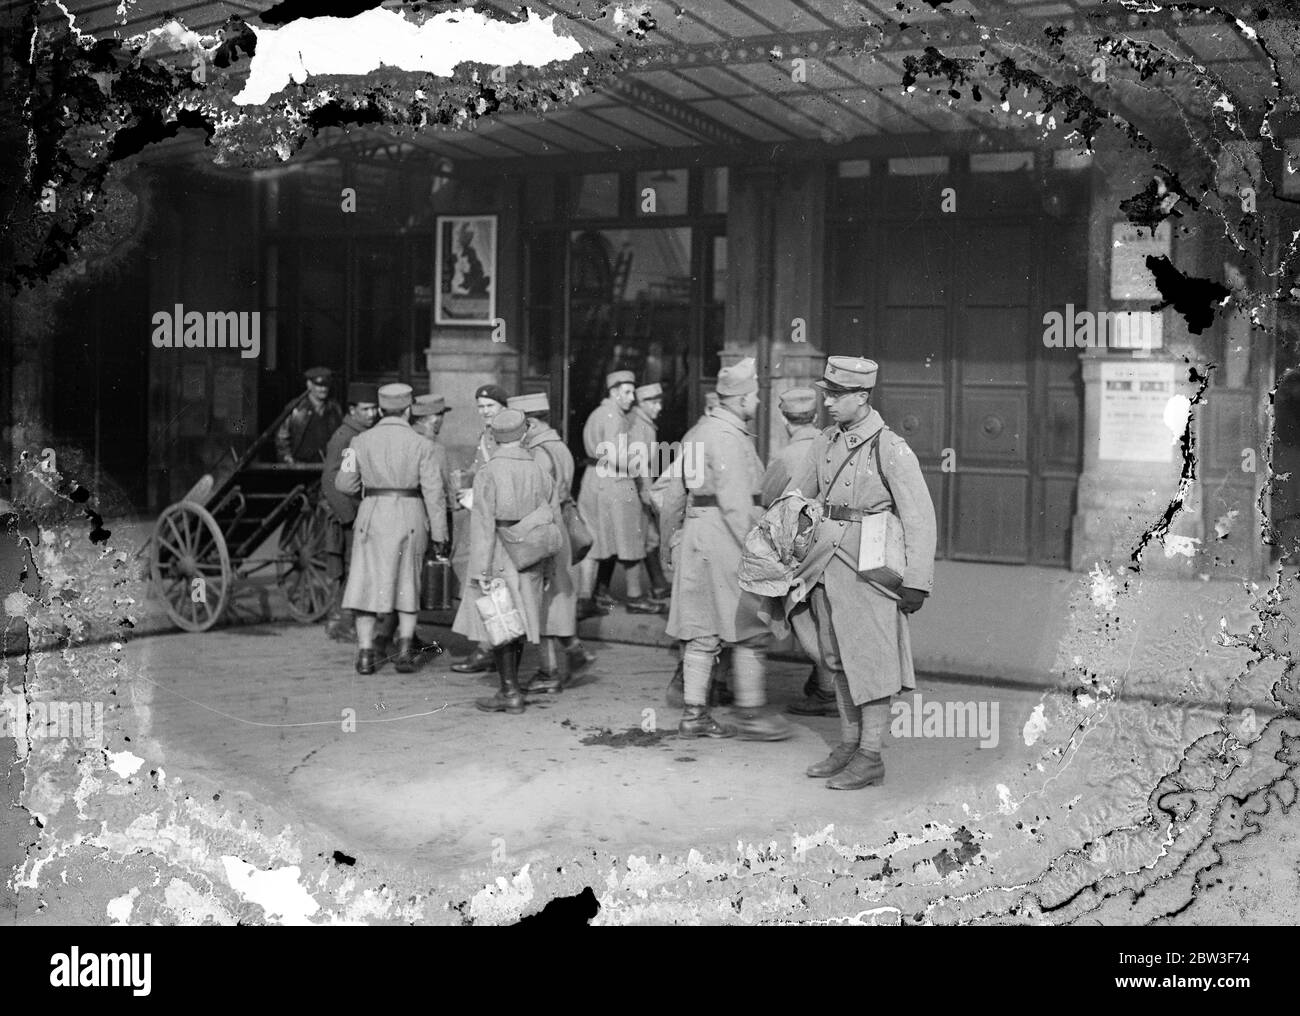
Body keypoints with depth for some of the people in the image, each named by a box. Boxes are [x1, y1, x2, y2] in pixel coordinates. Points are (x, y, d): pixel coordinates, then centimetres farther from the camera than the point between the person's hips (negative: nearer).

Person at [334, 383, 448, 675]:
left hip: (372, 516, 1)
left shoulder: (361, 441, 1)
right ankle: (405, 650, 3)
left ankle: (365, 654, 5)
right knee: (408, 584, 12)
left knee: (367, 582, 8)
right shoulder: (421, 445, -4)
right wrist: (439, 533, 0)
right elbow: (433, 492, -6)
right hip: (409, 518, -1)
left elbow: (344, 483, 6)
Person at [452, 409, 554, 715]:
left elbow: (483, 524, -14)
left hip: (499, 558, -5)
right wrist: (546, 567, 15)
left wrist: (481, 569, -14)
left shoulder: (488, 473, -11)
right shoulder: (539, 471, 2)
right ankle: (510, 688, 22)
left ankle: (511, 693, -1)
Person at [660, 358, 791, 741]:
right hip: (725, 539, -9)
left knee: (702, 632, 10)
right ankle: (749, 713, 2)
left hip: (696, 536, 9)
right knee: (749, 631, -1)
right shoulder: (728, 437, -13)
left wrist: (670, 537, 28)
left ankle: (694, 714, 12)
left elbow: (675, 492, 22)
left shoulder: (696, 433, 17)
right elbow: (735, 501, -20)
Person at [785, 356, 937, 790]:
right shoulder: (825, 443, 8)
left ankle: (871, 758, 9)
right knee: (838, 660, 13)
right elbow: (793, 497, 19)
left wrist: (916, 582, -14)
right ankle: (849, 746, 26)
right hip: (825, 566, 7)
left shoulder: (891, 449, -12)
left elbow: (920, 518, -12)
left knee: (870, 661, 0)